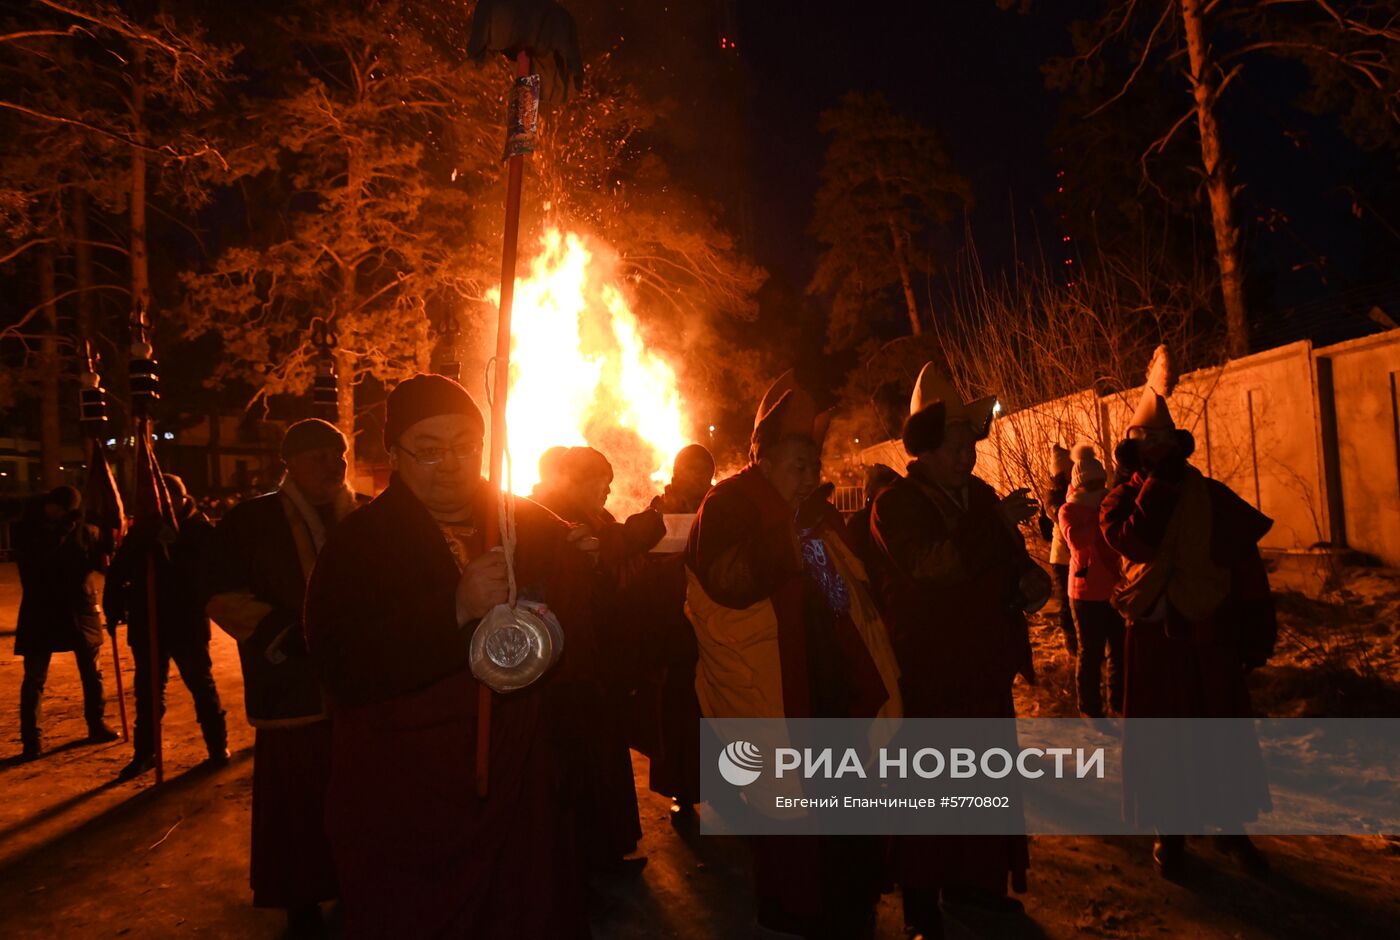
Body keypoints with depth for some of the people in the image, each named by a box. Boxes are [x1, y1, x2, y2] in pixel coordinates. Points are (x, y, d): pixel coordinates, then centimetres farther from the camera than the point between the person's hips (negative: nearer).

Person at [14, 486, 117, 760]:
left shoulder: (83, 530, -3)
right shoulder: (27, 529, -1)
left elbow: (103, 562, -9)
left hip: (80, 610, 0)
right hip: (40, 612, 0)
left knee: (92, 673, 11)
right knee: (34, 678, 2)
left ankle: (97, 725, 26)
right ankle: (31, 738, 12)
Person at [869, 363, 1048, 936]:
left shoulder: (980, 495, 9)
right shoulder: (894, 505, -12)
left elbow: (1012, 561, 19)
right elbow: (932, 566, -28)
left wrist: (1031, 578, -4)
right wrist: (998, 523, -24)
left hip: (985, 668, 7)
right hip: (928, 672, -7)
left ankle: (972, 878, 34)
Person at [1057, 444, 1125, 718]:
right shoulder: (1069, 510, -5)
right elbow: (1076, 539, -26)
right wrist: (1097, 512, -23)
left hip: (1114, 588, 6)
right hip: (1087, 592, -5)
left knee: (1120, 649, 12)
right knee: (1091, 652, 0)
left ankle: (1119, 701, 27)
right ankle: (1090, 709, 11)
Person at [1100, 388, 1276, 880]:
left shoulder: (1213, 498, 1)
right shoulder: (1123, 500, 0)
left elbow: (1247, 566, 2)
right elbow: (1135, 543, -22)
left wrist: (1257, 631, -1)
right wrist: (1159, 485, -21)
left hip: (1211, 636, 1)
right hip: (1153, 639, -1)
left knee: (1224, 735, 10)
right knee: (1159, 739, 7)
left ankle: (1232, 825, 28)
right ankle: (1169, 829, 22)